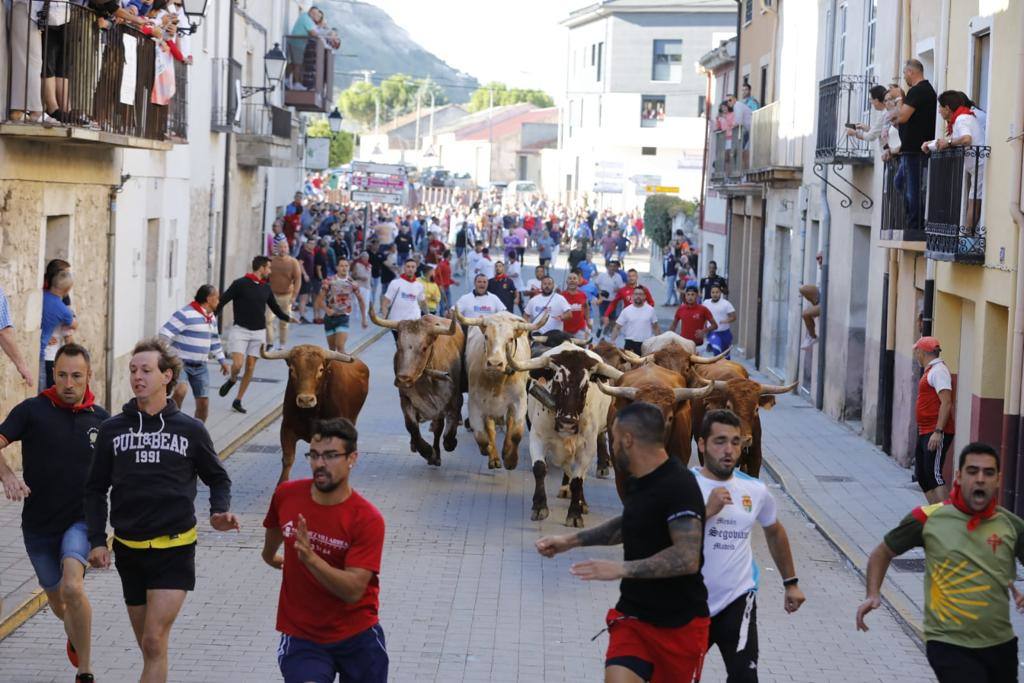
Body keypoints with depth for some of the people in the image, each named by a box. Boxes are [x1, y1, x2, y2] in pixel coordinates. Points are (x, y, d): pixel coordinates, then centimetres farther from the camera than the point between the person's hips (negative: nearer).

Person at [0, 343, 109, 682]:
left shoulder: (101, 418, 0)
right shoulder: (32, 410, -7)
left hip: (81, 519, -1)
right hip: (38, 524, 1)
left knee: (71, 587, -27)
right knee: (58, 603, 16)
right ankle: (76, 636, 53)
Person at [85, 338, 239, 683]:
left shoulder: (190, 430, 0)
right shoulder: (112, 429, 4)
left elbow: (218, 478, 12)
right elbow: (96, 489, 9)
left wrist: (219, 511, -8)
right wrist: (97, 540, -1)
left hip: (174, 548, -3)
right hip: (129, 550, 3)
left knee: (155, 641, -13)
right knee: (147, 645, 12)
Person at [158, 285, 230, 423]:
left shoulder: (211, 318, 14)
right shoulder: (185, 314, -14)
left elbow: (214, 341, 28)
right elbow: (165, 334, -17)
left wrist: (222, 360, 25)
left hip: (200, 366, 7)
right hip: (181, 363, -7)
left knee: (203, 402, 4)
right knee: (181, 390, -32)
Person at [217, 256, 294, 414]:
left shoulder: (266, 287, 9)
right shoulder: (240, 284, -7)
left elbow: (275, 307, 20)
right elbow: (222, 301, -10)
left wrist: (288, 318, 12)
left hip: (258, 332, 5)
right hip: (240, 330, -5)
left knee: (250, 367, 3)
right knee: (237, 364, -16)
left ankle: (238, 401, 12)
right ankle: (232, 380, 20)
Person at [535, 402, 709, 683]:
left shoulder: (678, 486, -21)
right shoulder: (638, 481, 7)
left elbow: (687, 558, -30)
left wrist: (621, 569, -32)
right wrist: (570, 540, 21)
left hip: (680, 625, -6)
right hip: (632, 617, 7)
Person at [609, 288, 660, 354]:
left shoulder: (651, 310, 0)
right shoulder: (626, 311, -3)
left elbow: (655, 327, 10)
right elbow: (617, 328, -1)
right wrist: (612, 341, -12)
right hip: (630, 343, -1)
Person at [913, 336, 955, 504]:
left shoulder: (938, 370, -13)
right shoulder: (930, 370, 18)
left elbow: (946, 403, -21)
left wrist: (938, 432, -27)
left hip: (936, 433, -11)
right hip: (925, 433, 11)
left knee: (934, 474, -16)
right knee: (922, 476, 13)